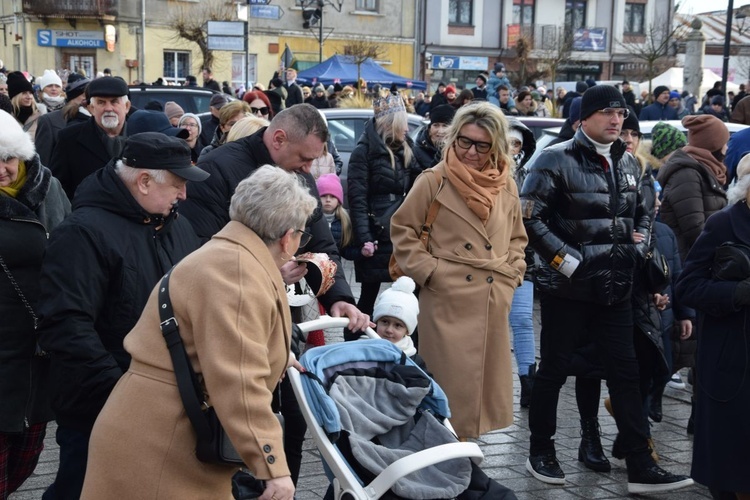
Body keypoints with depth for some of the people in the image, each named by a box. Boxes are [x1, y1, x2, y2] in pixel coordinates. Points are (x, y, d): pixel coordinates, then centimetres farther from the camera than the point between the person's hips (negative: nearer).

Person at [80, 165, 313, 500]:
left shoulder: (229, 258, 15)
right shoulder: (236, 272, -20)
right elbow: (238, 384, -28)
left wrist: (276, 360, 49)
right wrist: (272, 468, -26)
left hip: (178, 449, 10)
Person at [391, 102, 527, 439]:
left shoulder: (506, 187, 9)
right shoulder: (434, 182, -6)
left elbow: (517, 238, 22)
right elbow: (402, 230, -2)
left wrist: (512, 274, 8)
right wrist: (429, 271, -9)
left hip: (493, 307, 5)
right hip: (448, 304, -5)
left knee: (484, 384, 12)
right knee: (448, 387, -1)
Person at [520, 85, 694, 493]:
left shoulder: (627, 163, 11)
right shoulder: (557, 160, -10)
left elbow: (642, 212, 24)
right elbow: (530, 217, -16)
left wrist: (637, 248, 6)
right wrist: (568, 260, -18)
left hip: (615, 289, 6)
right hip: (567, 288, -6)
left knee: (624, 373, 6)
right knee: (554, 370, 6)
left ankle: (640, 467, 12)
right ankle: (540, 452, 24)